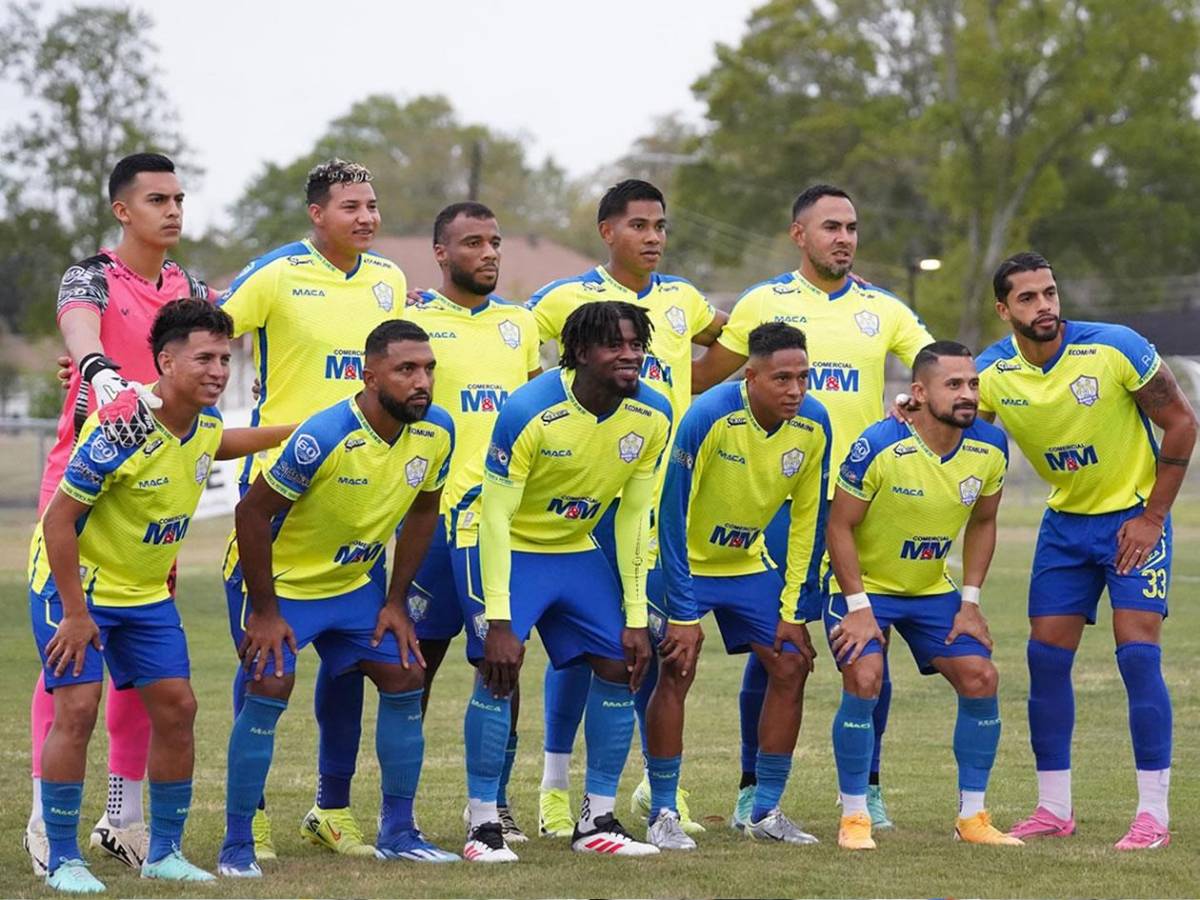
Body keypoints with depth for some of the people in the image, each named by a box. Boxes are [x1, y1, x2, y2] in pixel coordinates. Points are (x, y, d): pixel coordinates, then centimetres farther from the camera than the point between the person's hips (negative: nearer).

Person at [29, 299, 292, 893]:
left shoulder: (204, 424, -4)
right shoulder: (119, 429, -28)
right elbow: (58, 520, -24)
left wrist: (288, 432, 22)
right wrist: (75, 614, -23)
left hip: (147, 592, 7)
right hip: (75, 585, -7)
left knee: (175, 706, 1)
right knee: (77, 707, -15)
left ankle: (164, 852, 12)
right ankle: (62, 859, -5)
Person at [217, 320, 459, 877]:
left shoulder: (435, 433, -13)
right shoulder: (324, 437, -31)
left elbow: (423, 511, 5)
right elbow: (252, 513, -24)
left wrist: (396, 602, 3)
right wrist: (264, 612, -19)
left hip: (354, 580, 7)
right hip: (277, 577, -6)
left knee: (405, 679, 1)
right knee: (270, 688, -17)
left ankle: (398, 833, 13)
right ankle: (236, 846, -8)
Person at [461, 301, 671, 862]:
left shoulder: (652, 416, -12)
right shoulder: (530, 413, -28)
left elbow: (633, 516, -2)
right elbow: (495, 517, -24)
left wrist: (635, 617, -3)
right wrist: (499, 621, -27)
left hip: (578, 551, 6)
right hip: (508, 548, -6)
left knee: (620, 665, -2)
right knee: (499, 671, -19)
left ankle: (597, 821, 7)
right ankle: (483, 825, -11)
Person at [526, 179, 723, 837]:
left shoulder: (682, 300, 11)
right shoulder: (568, 298, -4)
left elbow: (733, 339, 29)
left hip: (665, 487, 4)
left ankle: (659, 782, 17)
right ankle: (555, 787, 5)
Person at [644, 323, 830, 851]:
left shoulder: (814, 425, -14)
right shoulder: (707, 418, -29)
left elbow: (808, 520, -4)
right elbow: (672, 515, -25)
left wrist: (794, 610, -5)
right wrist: (682, 612, -25)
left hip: (749, 562, 5)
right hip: (684, 559, -5)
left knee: (791, 666, -2)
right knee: (676, 671, -17)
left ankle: (766, 813, 9)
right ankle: (662, 815, -6)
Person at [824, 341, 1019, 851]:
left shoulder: (989, 449, -10)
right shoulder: (879, 447, -25)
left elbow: (982, 523, 6)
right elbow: (840, 527, -17)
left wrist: (969, 602, -1)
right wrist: (858, 607, -20)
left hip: (933, 589, 5)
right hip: (863, 584, -5)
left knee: (980, 678, -6)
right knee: (863, 679, -23)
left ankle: (972, 817, 7)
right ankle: (853, 818, -9)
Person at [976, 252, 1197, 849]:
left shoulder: (1115, 348, -20)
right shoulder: (991, 373, -10)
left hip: (1133, 519, -4)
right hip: (1065, 523, 4)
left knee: (1138, 655, -14)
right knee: (1046, 657, 0)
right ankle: (1054, 809, 11)